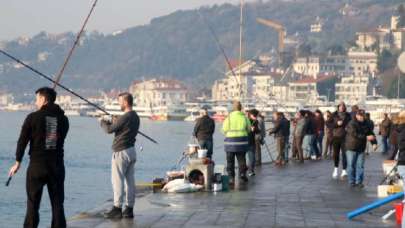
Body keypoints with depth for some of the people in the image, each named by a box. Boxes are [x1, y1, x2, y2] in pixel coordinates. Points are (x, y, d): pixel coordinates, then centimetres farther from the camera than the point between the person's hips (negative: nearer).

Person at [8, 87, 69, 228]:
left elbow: (22, 141, -5)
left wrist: (18, 162, 3)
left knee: (33, 204, 6)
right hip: (57, 166, 3)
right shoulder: (63, 119, 2)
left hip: (36, 166, -2)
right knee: (57, 204, 8)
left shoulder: (33, 117, -7)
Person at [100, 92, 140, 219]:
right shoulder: (135, 117, 11)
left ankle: (117, 208, -6)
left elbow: (109, 130, -11)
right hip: (131, 150, 9)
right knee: (130, 180, 9)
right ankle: (129, 209, 11)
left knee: (117, 180, -5)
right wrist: (113, 122, 15)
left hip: (121, 152, -9)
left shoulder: (125, 117, -18)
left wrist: (103, 122, 8)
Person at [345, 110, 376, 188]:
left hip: (361, 148, 5)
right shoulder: (351, 124, -13)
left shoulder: (365, 124, 8)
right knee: (351, 165, 0)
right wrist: (366, 137, -28)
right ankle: (352, 181, 8)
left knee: (360, 165, 2)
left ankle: (359, 181, 7)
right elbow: (355, 134, -24)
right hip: (351, 147, -5)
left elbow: (370, 133, 9)